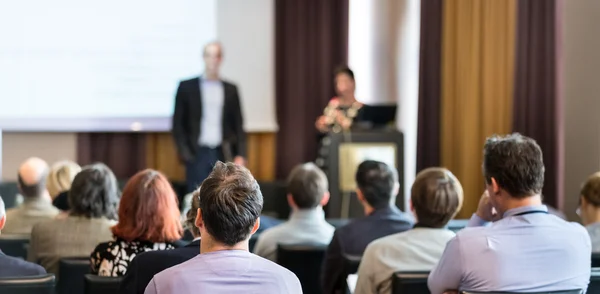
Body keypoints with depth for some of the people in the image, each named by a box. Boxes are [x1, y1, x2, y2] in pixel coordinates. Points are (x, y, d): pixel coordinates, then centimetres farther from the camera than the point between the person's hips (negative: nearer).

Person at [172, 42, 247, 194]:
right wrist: (184, 153, -6)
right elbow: (178, 124, 4)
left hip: (224, 155, 2)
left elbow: (238, 125, 11)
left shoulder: (231, 89, 11)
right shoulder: (187, 87, 5)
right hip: (197, 155, -2)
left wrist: (240, 155, 1)